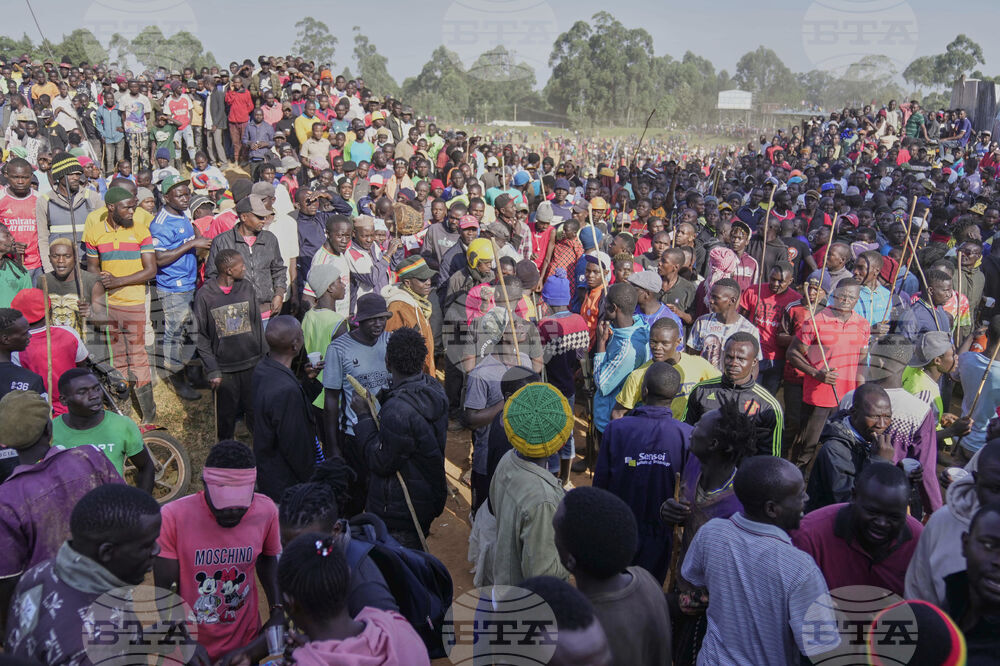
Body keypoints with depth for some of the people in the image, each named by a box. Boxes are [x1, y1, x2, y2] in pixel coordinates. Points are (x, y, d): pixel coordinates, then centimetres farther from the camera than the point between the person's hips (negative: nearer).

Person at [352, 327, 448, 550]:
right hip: (430, 497, 9)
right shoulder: (435, 388, -2)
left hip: (398, 513, -9)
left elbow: (380, 463, -22)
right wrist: (382, 399, 8)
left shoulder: (398, 409, -32)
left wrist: (363, 416, -16)